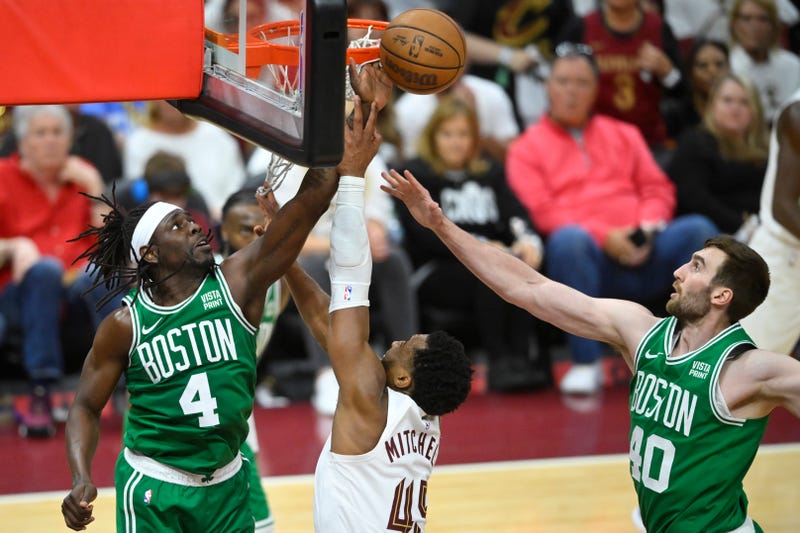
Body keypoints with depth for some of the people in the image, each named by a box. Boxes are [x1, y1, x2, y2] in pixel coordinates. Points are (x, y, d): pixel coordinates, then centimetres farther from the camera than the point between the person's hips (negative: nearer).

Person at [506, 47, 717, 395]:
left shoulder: (623, 135, 26)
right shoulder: (527, 148, 13)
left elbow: (657, 188, 18)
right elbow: (541, 210, -1)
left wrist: (649, 225, -6)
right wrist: (604, 236, -14)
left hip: (644, 256, 3)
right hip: (589, 257, -3)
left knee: (698, 229, -24)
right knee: (567, 239, -38)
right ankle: (586, 364, -32)